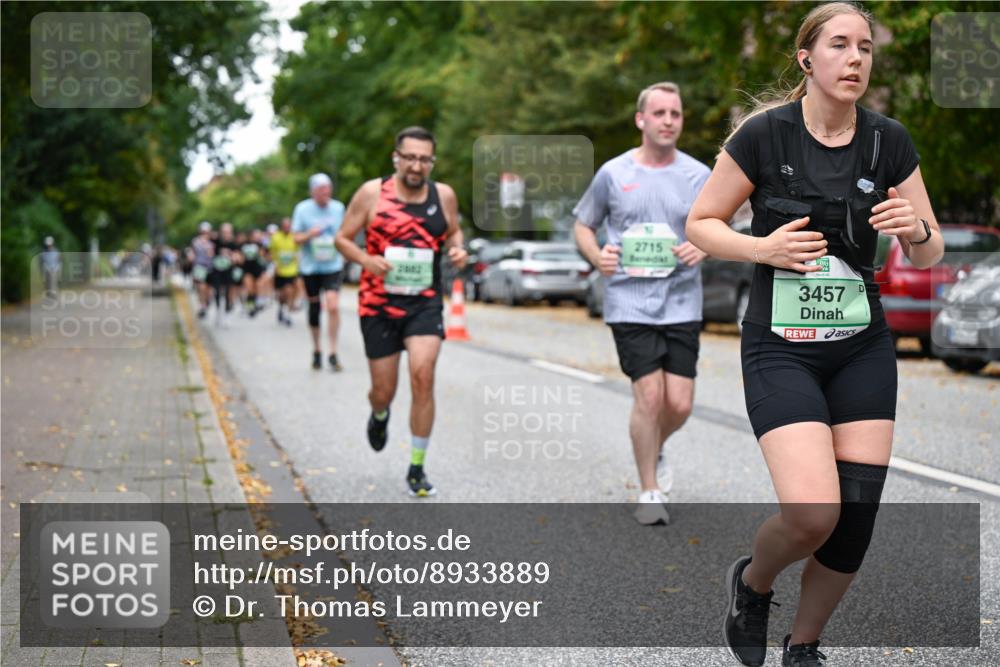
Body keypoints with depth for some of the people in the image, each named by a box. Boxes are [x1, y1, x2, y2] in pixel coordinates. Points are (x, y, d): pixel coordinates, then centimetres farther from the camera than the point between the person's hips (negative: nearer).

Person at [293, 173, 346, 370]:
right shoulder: (302, 208, -4)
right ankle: (317, 351, 27)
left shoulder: (338, 208, 3)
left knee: (333, 306, -16)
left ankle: (333, 354, -8)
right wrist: (310, 234, -21)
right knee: (314, 308, 9)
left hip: (333, 266, 0)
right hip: (310, 266, 0)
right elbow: (297, 238, -2)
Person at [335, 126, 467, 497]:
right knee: (384, 391, 6)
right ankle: (379, 417, 48)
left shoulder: (444, 195, 1)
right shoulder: (372, 193, -6)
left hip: (425, 303, 1)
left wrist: (457, 250, -3)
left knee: (423, 374, -19)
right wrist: (367, 260, -19)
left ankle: (417, 469, -5)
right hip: (379, 303, 0)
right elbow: (342, 238, 1)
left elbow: (453, 231, 19)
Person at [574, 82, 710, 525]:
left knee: (679, 404, -2)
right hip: (630, 304, -2)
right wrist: (597, 257, -8)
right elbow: (583, 225, 13)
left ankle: (654, 450, 33)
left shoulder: (699, 176, 5)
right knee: (649, 396, -9)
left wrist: (703, 248, -9)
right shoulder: (613, 173, 2)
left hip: (681, 304, 2)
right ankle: (650, 492, 8)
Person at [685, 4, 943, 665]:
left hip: (864, 348, 4)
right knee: (812, 512, -18)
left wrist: (916, 230, -17)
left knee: (856, 517, 0)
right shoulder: (764, 134, -9)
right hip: (780, 349, -4)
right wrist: (763, 248, -18)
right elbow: (701, 223, -1)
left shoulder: (890, 141, -1)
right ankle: (751, 582, 17)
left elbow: (929, 253, 6)